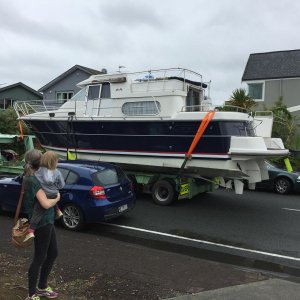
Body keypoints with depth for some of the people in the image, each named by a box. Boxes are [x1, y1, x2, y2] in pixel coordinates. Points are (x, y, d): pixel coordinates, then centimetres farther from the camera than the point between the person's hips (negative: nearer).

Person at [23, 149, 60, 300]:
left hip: (47, 221, 10)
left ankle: (42, 287, 34)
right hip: (41, 223, -10)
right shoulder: (33, 180, -22)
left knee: (53, 253, 19)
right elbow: (46, 203, -28)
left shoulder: (30, 178, 7)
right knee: (40, 258, 3)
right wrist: (57, 198, -10)